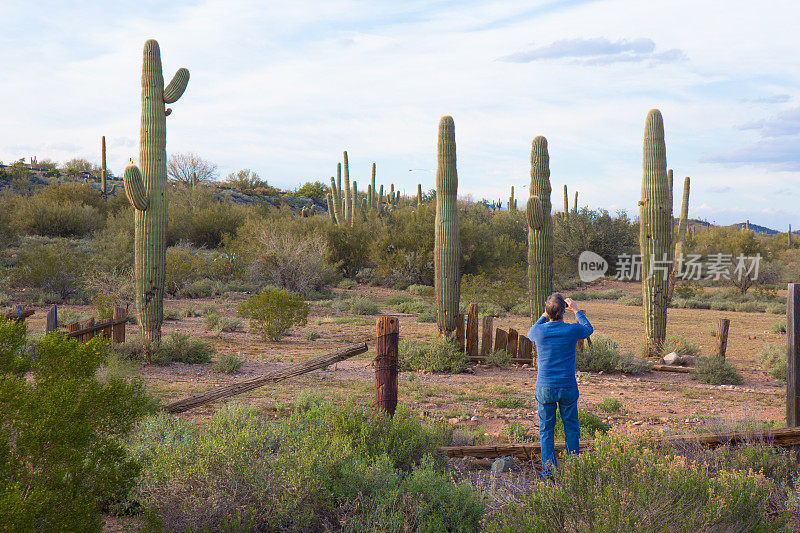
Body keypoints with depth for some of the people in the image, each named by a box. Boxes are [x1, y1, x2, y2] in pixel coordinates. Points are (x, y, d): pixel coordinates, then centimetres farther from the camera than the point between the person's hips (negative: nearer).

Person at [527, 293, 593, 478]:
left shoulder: (539, 330, -7)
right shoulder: (571, 330, -10)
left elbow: (530, 333, 20)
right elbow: (588, 329, 15)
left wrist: (545, 315, 25)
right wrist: (576, 310, 25)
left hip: (544, 388, 1)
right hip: (568, 387, -1)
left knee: (546, 429, 9)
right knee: (571, 428, 13)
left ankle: (549, 470, 5)